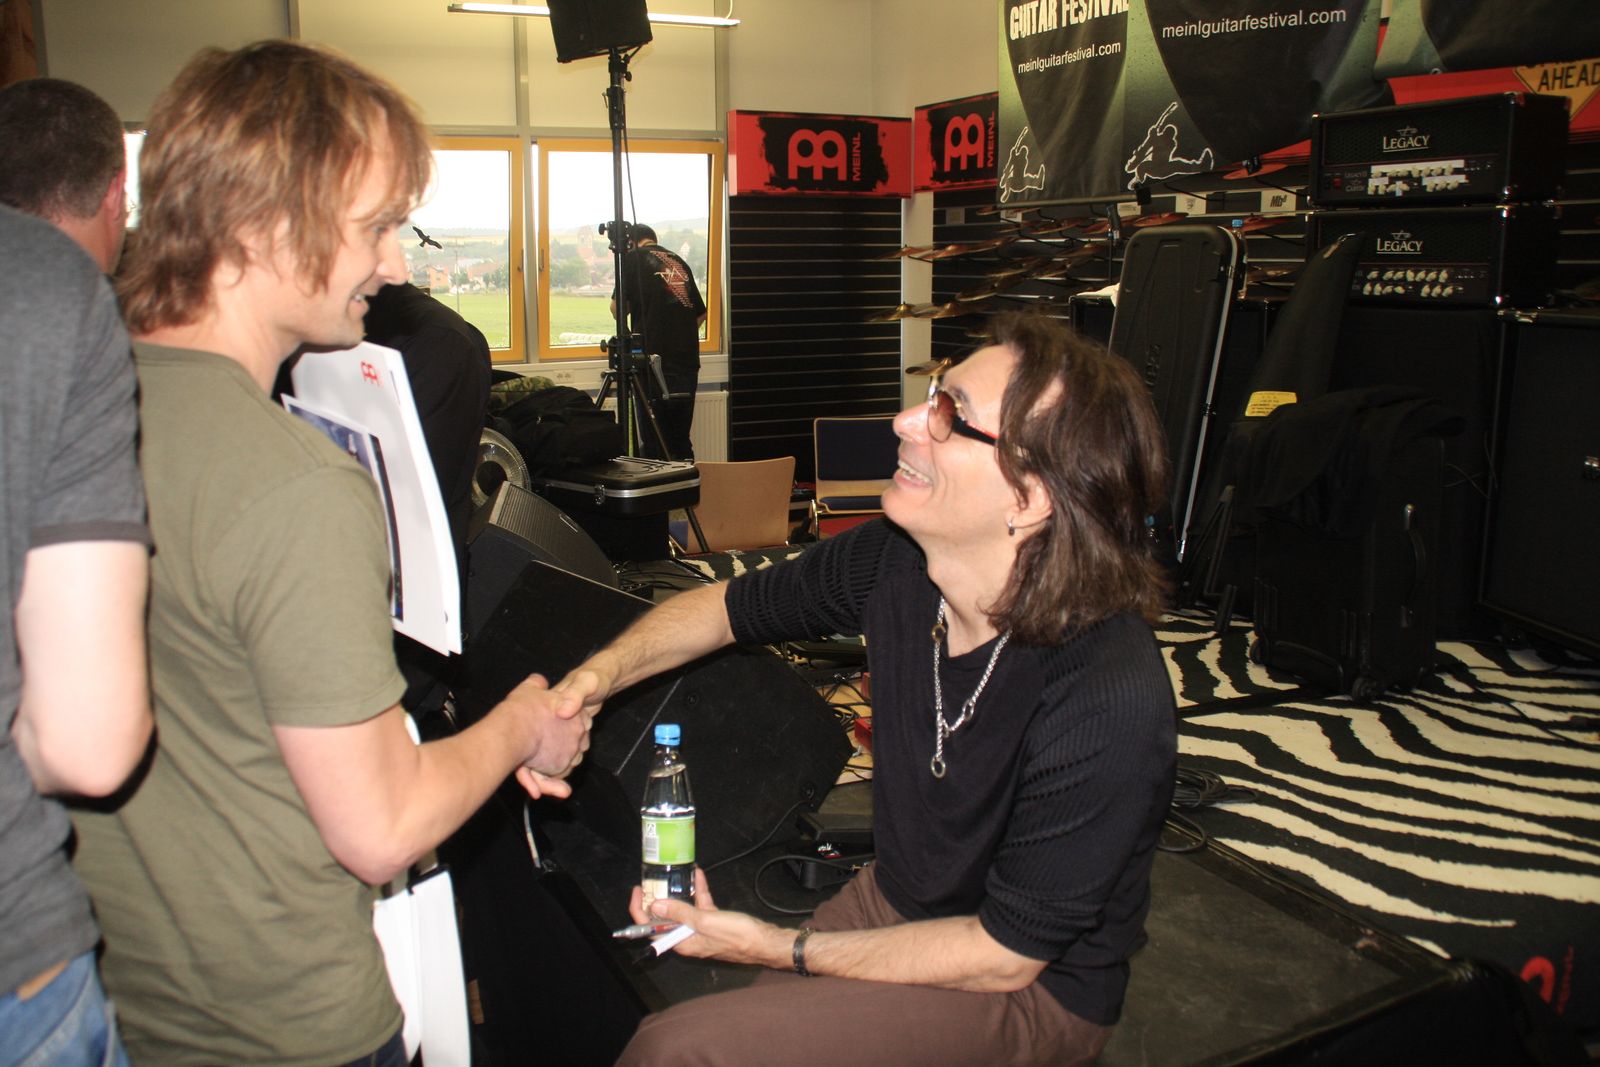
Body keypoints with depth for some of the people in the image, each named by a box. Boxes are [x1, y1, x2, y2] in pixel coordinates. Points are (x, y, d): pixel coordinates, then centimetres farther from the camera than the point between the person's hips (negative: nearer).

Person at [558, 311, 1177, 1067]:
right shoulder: (894, 559, -14)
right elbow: (725, 607, 5)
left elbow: (1006, 957, -20)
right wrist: (592, 679, -12)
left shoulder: (1110, 708, -32)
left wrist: (778, 949, -15)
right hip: (894, 896, 6)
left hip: (1032, 987, -5)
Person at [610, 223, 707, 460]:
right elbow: (701, 313, 21)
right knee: (681, 440, 11)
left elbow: (617, 308, -2)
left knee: (655, 442, -2)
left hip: (656, 359, -5)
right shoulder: (679, 262, 17)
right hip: (688, 359, 5)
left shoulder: (633, 258, 2)